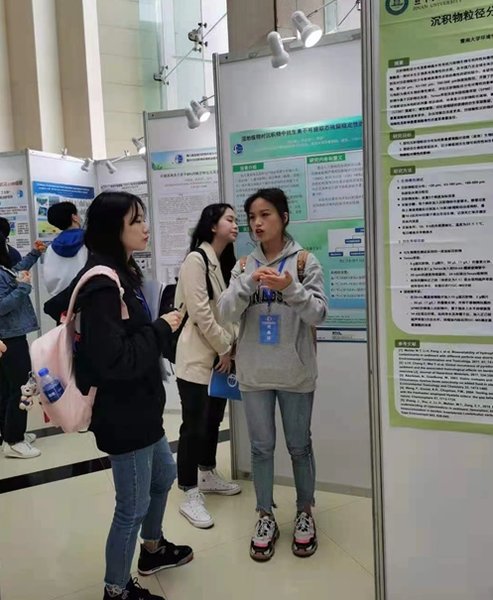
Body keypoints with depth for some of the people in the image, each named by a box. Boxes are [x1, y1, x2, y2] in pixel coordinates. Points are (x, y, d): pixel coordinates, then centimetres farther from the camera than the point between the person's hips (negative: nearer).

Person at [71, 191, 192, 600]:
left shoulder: (122, 273, 7)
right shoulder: (102, 285, -24)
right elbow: (113, 360, -29)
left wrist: (162, 325, 4)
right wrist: (162, 329, -20)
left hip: (140, 405, 10)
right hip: (122, 412, -10)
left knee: (164, 475, 28)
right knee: (133, 505, 7)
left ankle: (153, 548, 52)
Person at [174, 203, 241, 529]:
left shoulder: (226, 262, 14)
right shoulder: (196, 259, -14)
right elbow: (200, 312, -19)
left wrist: (231, 345, 3)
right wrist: (224, 348, -12)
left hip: (220, 355, 9)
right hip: (197, 356, -9)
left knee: (214, 419, 18)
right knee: (195, 425, -1)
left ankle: (208, 476, 35)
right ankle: (190, 496, 10)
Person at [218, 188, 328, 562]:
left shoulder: (305, 262, -4)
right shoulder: (244, 266, 4)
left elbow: (318, 314, -10)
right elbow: (226, 312, -6)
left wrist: (291, 288, -27)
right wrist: (248, 283, -22)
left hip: (295, 373, -2)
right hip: (254, 373, 3)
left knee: (299, 445, 12)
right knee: (261, 446, 13)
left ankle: (305, 513, 33)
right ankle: (266, 517, 31)